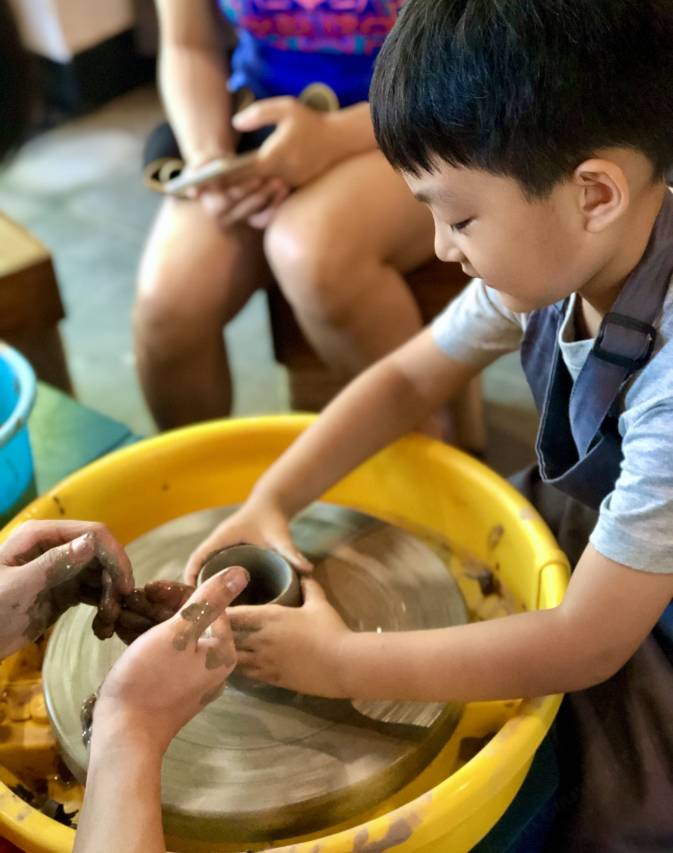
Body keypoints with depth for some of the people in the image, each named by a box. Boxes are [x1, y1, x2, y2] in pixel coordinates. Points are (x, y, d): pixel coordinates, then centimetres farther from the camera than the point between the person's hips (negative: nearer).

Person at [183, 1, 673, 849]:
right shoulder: (554, 255, -16)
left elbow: (586, 645, -30)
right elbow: (408, 379, -1)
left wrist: (342, 663, -24)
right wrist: (268, 502, -12)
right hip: (580, 535, 6)